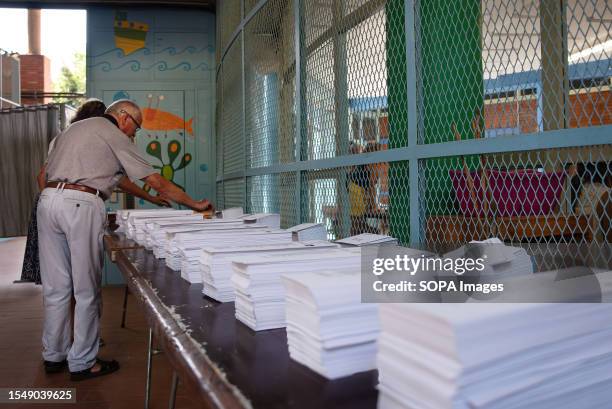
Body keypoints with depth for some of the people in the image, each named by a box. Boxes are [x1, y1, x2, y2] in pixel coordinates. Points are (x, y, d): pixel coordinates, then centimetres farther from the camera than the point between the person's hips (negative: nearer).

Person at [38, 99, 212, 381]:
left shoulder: (71, 129, 26)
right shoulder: (115, 136, 3)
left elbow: (45, 173, 23)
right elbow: (157, 182, 1)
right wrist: (195, 205, 7)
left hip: (47, 199, 8)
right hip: (82, 204, -7)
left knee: (55, 288, 13)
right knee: (86, 289, 2)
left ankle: (53, 356, 24)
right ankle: (82, 363, 10)